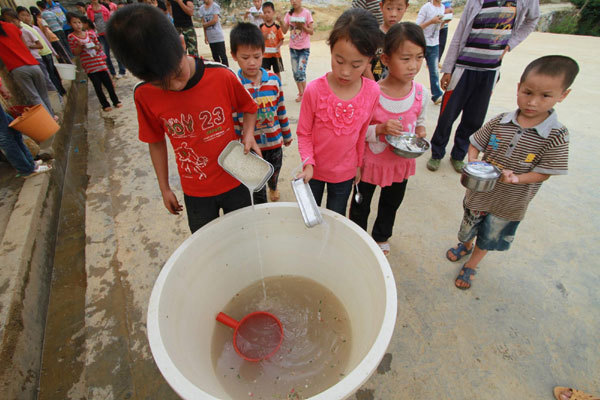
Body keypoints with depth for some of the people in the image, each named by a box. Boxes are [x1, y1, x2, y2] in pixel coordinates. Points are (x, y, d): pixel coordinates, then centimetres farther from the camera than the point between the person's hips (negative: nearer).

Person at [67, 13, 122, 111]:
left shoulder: (90, 33, 3)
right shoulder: (71, 37, 0)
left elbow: (99, 45, 11)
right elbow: (75, 53, -1)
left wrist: (96, 47, -11)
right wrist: (80, 46, -18)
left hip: (99, 62, 1)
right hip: (88, 65, -1)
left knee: (108, 82, 5)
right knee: (97, 85, 2)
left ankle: (116, 101, 18)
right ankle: (105, 104, 10)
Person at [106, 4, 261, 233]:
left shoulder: (221, 76, -18)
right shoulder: (144, 95, -12)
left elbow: (248, 108, 0)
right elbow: (156, 142, 2)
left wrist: (248, 134, -19)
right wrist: (164, 188, 8)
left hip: (234, 182, -1)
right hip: (195, 192, 1)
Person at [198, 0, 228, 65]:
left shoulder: (215, 6, -5)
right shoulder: (201, 8, 11)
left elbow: (215, 20, -13)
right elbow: (203, 22, 11)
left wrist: (205, 24, 0)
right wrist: (205, 36, 6)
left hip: (218, 36, -5)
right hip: (210, 37, 5)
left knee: (223, 55, -7)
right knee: (215, 56, 10)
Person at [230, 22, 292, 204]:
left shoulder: (274, 80, -5)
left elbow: (281, 110, 6)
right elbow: (232, 122, -9)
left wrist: (286, 134, 14)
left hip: (274, 142, 3)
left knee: (274, 174, 29)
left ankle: (273, 187, 63)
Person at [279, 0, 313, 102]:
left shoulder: (307, 13, -7)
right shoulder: (289, 14, 3)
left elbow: (311, 31, -7)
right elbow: (285, 31, 0)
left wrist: (303, 26, -22)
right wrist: (281, 22, -18)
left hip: (304, 48, -4)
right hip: (293, 48, 4)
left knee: (301, 71, -13)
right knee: (295, 72, 7)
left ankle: (304, 93, 5)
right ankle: (300, 92, 22)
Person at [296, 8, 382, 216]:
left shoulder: (372, 92, -14)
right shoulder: (314, 90, -21)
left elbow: (363, 133, -1)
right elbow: (303, 133, -11)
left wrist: (359, 164, 9)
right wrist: (308, 162, -25)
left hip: (345, 172, 1)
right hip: (314, 169, -1)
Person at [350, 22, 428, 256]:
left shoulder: (421, 93, -10)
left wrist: (420, 131, -13)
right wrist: (380, 129, -32)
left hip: (402, 162, 5)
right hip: (371, 162, -4)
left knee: (391, 204, 26)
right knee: (361, 205, 17)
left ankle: (381, 237, 54)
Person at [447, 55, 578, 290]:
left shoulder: (556, 136, -17)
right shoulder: (499, 123, -12)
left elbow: (544, 172, -15)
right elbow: (475, 144, -1)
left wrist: (516, 178, -32)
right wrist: (473, 163, -19)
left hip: (509, 202, -2)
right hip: (480, 190, 2)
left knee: (489, 238, 19)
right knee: (469, 227, 25)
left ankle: (471, 265, 44)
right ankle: (466, 245, 58)